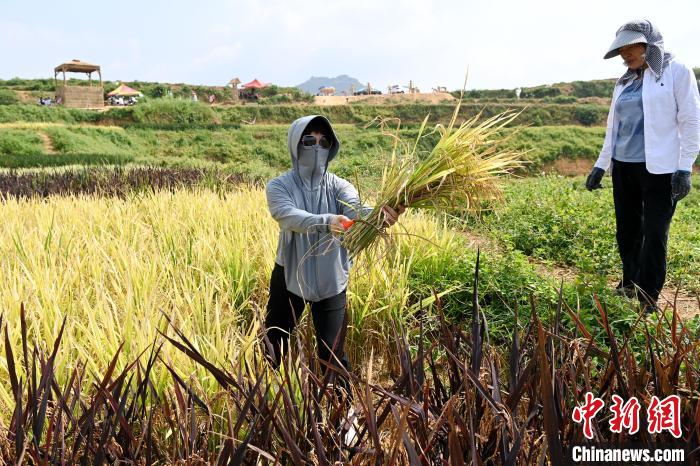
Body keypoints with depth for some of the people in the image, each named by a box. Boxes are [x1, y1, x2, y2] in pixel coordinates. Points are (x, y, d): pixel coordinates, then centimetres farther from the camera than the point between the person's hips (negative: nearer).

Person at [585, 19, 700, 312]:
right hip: (623, 167, 6)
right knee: (627, 230, 12)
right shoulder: (624, 82, 13)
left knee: (654, 234, -4)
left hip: (659, 168, -6)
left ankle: (648, 300, 3)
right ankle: (629, 285, 26)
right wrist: (601, 165, 14)